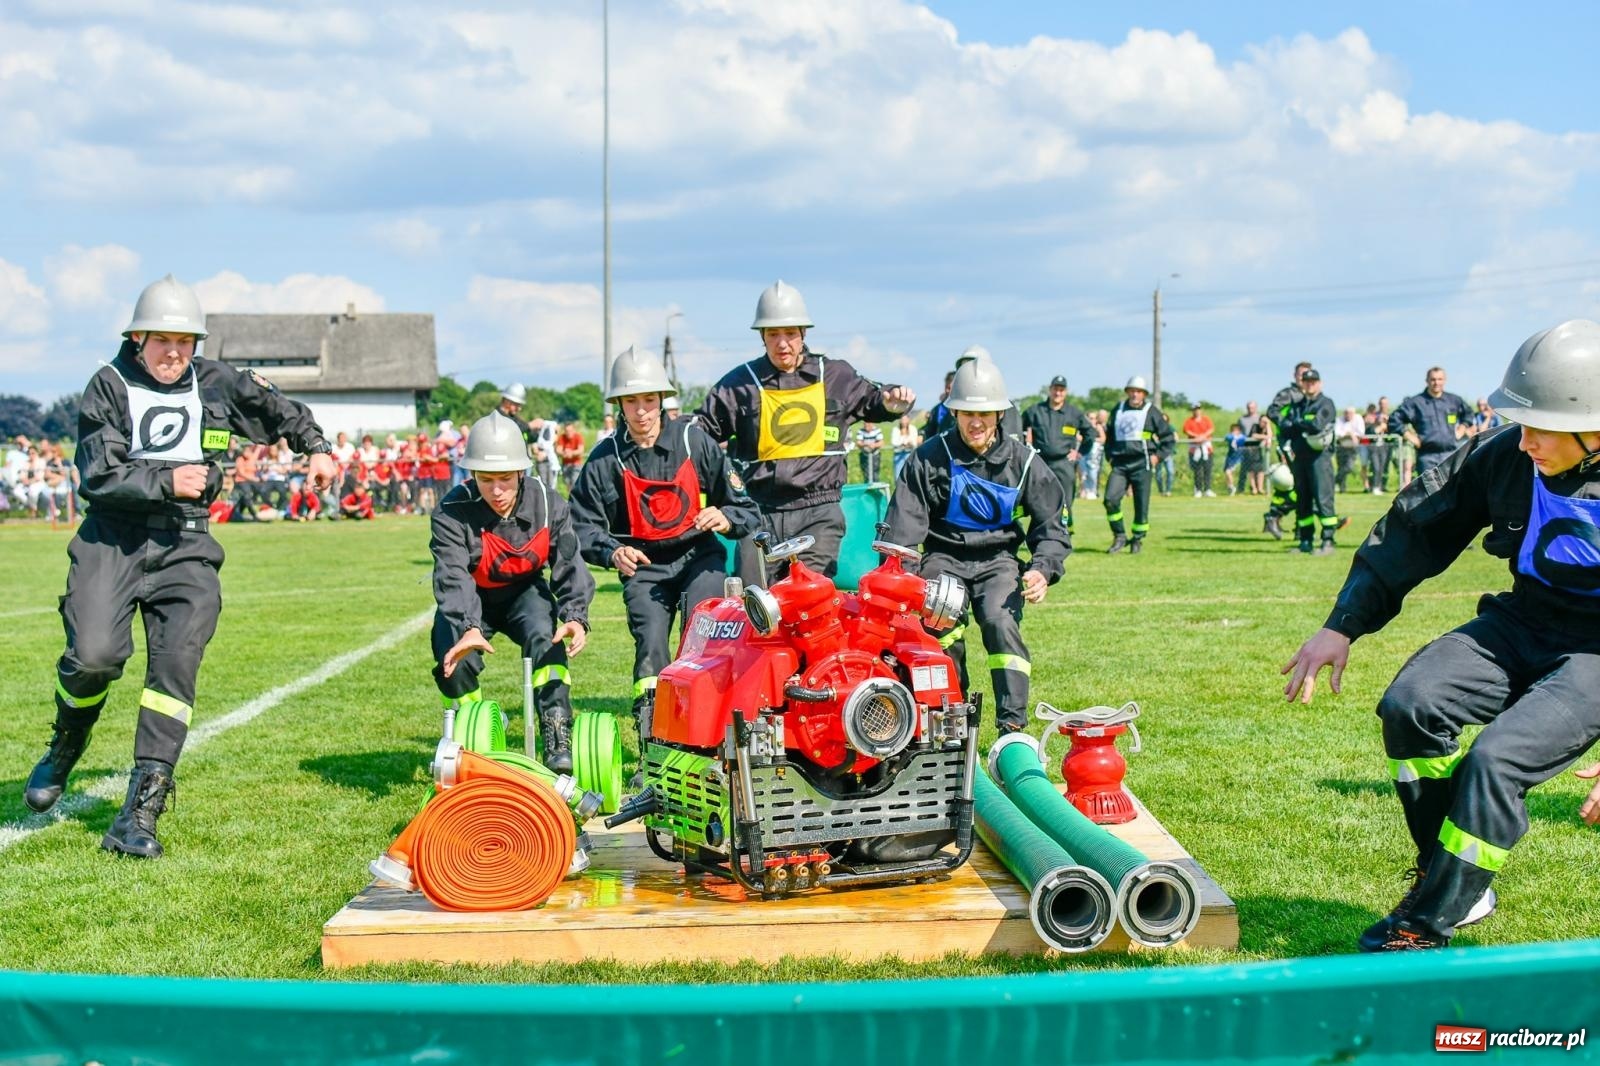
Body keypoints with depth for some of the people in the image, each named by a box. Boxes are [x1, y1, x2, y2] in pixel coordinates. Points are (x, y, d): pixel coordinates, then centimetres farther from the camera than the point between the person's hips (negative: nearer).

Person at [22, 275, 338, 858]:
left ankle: (139, 814, -13)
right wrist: (165, 482, -16)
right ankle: (65, 749, 15)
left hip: (185, 545, 2)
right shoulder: (109, 386, 0)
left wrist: (316, 447, 18)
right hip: (112, 539, -2)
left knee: (177, 662, -13)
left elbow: (278, 409, 28)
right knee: (95, 654, -20)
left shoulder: (216, 382, 10)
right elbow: (97, 476, -9)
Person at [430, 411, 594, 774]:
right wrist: (468, 628, -55)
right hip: (470, 601, 0)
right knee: (455, 660, -23)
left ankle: (558, 740, -28)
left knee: (546, 638, -29)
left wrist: (574, 615, -41)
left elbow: (569, 564, -22)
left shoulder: (548, 504, -19)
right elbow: (452, 576, -37)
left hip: (524, 592, 1)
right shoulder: (453, 512, -25)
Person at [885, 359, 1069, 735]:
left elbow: (1052, 525, 4)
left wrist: (1043, 570, -15)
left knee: (1000, 620, -29)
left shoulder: (1022, 460, 1)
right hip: (943, 556, 0)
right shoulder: (929, 458, -3)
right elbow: (901, 527, -4)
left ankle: (1013, 727, -27)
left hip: (998, 558, 0)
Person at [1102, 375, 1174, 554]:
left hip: (1141, 464, -3)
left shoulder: (1151, 412, 3)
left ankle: (1137, 540, 15)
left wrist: (1158, 455, -2)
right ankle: (1120, 537, -1)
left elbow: (1168, 436, 8)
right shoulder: (1117, 410, 12)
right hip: (1119, 464, 3)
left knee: (1141, 505, 0)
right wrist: (1109, 456, 14)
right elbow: (1109, 434, 25)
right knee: (1110, 499, -13)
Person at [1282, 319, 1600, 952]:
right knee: (1410, 706, -19)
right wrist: (1343, 625, -2)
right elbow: (1415, 530, 2)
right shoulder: (1505, 456, -9)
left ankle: (1430, 926, -7)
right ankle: (1452, 880, -1)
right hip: (1521, 622, 5)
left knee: (1495, 759, -25)